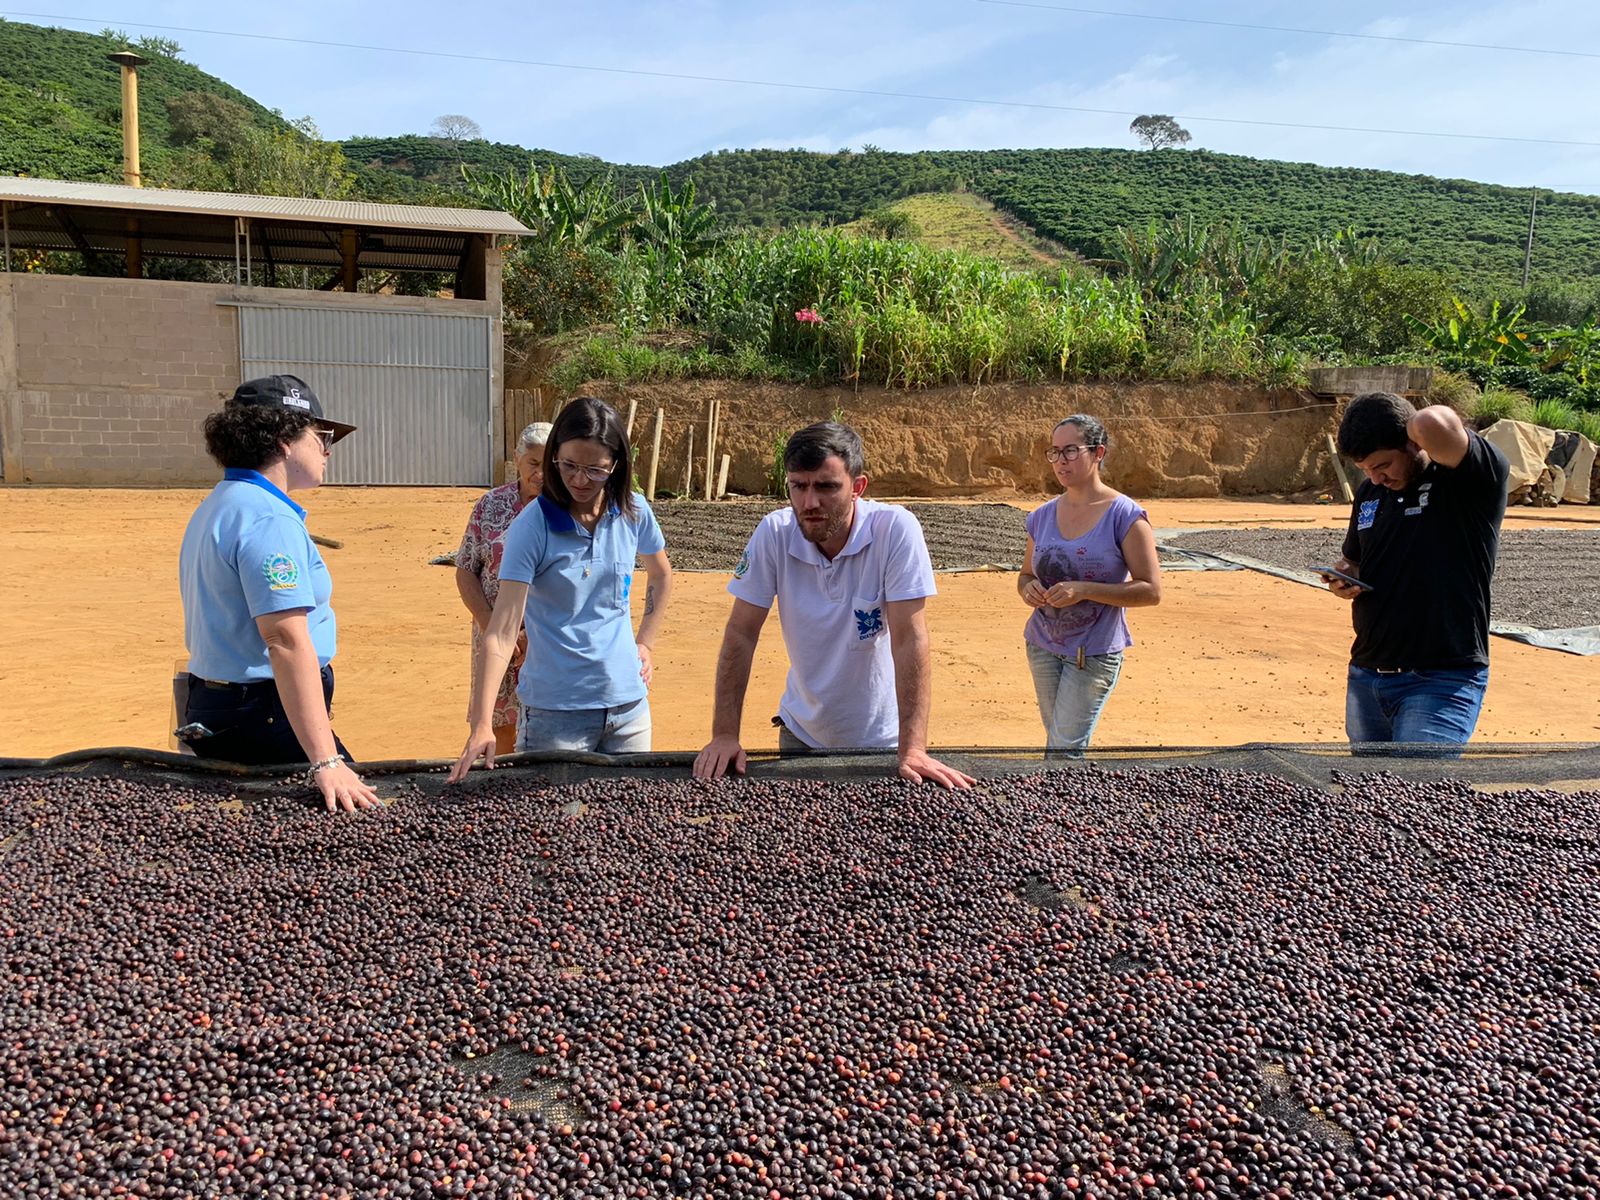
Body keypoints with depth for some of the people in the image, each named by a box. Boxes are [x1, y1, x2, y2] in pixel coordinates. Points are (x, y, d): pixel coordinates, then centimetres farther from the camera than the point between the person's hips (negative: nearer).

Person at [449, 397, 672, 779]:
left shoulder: (634, 512, -2)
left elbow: (662, 576, 19)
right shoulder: (532, 525, -14)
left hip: (628, 703, 4)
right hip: (555, 709, -4)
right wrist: (482, 725, -28)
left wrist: (645, 643, 11)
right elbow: (502, 630, -20)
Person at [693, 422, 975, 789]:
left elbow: (910, 639, -25)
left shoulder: (896, 529, -23)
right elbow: (741, 635, -12)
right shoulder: (774, 533, -16)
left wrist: (913, 749, -29)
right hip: (801, 733, 2)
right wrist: (725, 735, -17)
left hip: (881, 738, -2)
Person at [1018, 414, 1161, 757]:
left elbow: (1151, 591, -14)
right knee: (1057, 743, 16)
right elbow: (1025, 575, 15)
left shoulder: (1125, 516, -12)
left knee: (1063, 750, -7)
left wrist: (1085, 590, -24)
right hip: (1043, 645, 6)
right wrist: (1028, 588, -10)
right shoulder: (1042, 516, 4)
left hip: (1095, 652, -5)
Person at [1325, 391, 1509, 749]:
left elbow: (1432, 425, -35)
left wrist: (1422, 424, -11)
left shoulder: (1474, 480, -13)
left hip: (1442, 682, -8)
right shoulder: (1371, 491, 9)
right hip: (1366, 675, 8)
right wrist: (1344, 578, 1)